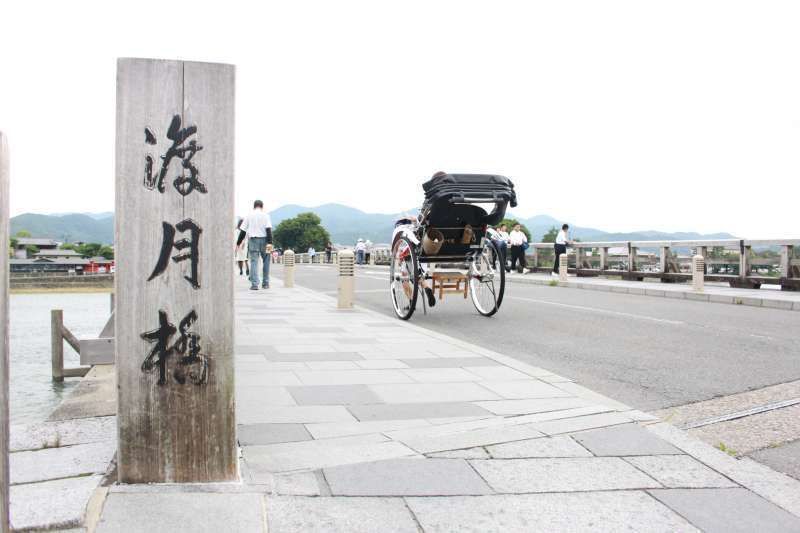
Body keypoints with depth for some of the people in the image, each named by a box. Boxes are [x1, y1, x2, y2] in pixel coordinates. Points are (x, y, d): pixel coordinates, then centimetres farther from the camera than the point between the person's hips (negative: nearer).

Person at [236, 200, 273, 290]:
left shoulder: (249, 216, 8)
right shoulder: (265, 215, 1)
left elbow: (243, 231, 6)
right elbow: (268, 229, -10)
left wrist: (238, 243, 11)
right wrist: (270, 243, -14)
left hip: (252, 240, 1)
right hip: (263, 239, -1)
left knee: (254, 262, -1)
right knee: (266, 261, 11)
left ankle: (254, 284, -9)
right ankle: (265, 283, 13)